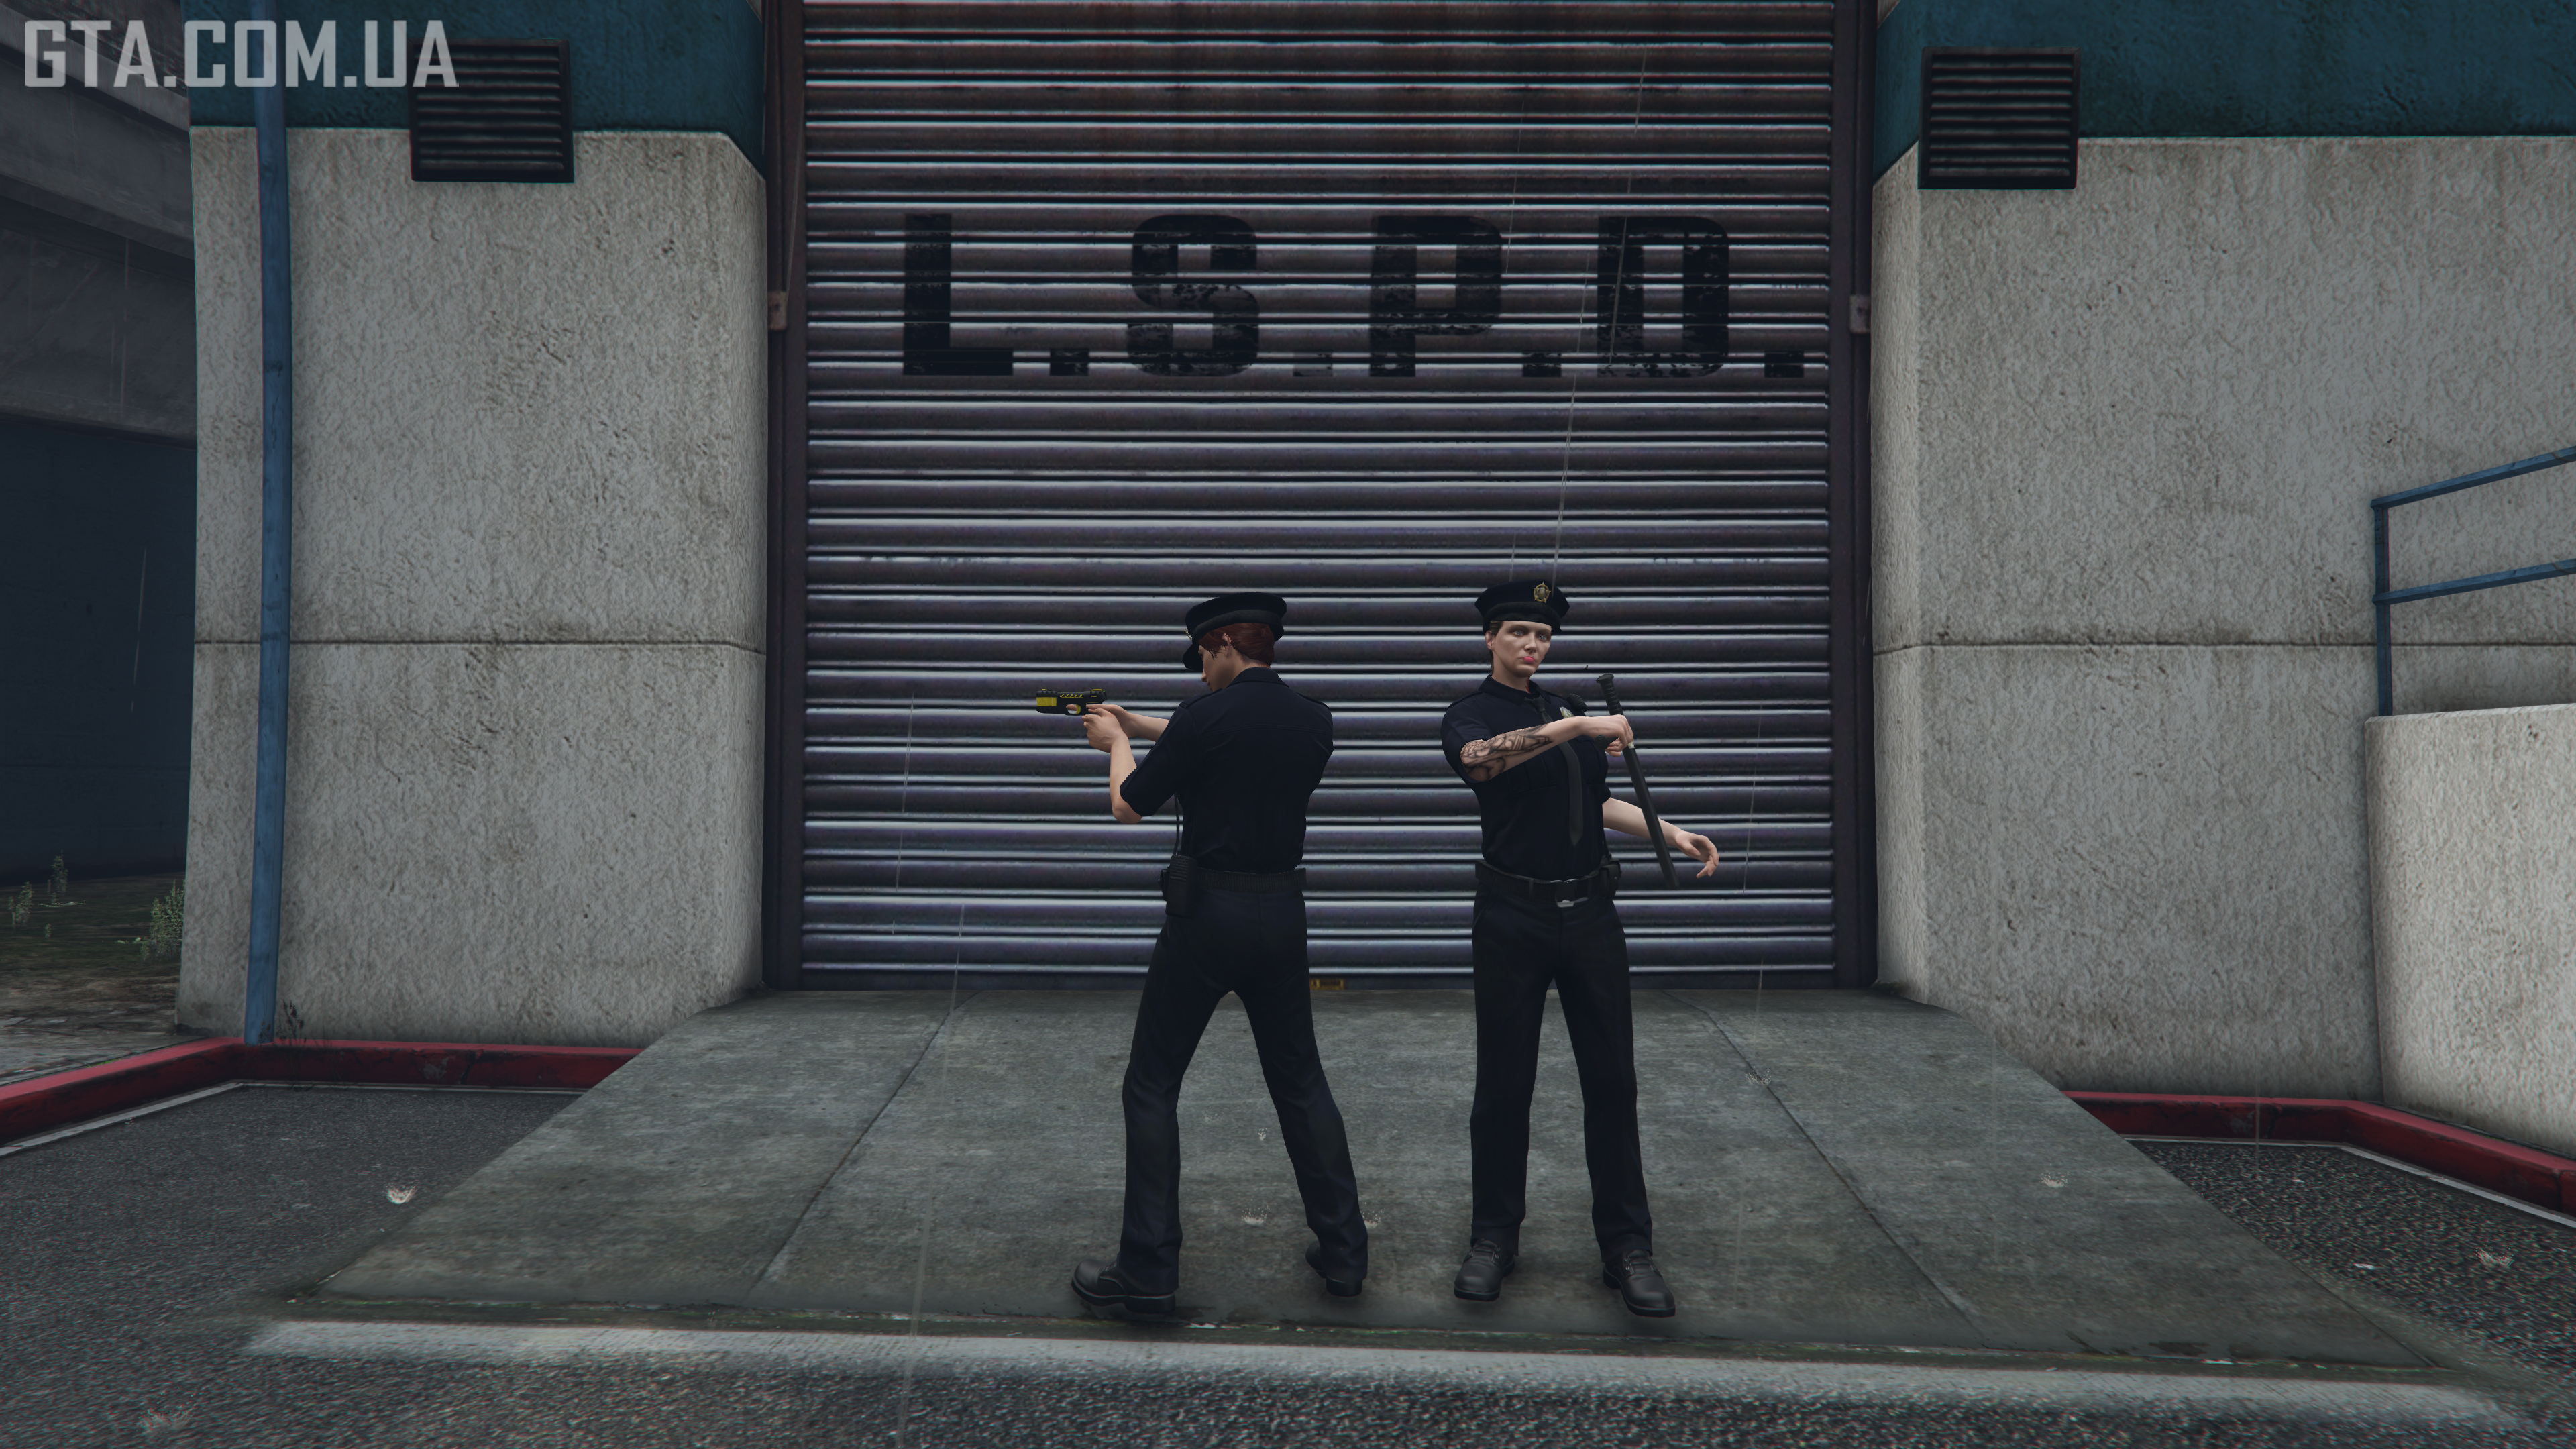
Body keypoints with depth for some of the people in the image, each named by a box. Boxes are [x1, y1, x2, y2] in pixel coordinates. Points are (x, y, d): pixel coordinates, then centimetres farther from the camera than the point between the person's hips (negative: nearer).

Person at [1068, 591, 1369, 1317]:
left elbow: (1129, 806, -5)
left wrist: (1118, 742, 15)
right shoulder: (1314, 721, 5)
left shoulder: (1207, 716, -14)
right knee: (1300, 1081, 17)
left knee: (1152, 1084, 7)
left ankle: (1148, 1271, 9)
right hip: (1283, 913, 6)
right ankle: (1343, 1253, 22)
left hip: (1207, 914, -6)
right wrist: (1137, 723, 28)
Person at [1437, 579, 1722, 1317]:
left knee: (1612, 1079, 3)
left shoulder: (1568, 710, 18)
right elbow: (1481, 758, -26)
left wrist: (1672, 833, 14)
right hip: (1514, 917, -4)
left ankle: (1626, 1245, 12)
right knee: (1504, 1083, 3)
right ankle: (1494, 1236, 18)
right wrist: (1578, 727, -29)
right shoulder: (1471, 713, 0)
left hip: (1589, 913, 4)